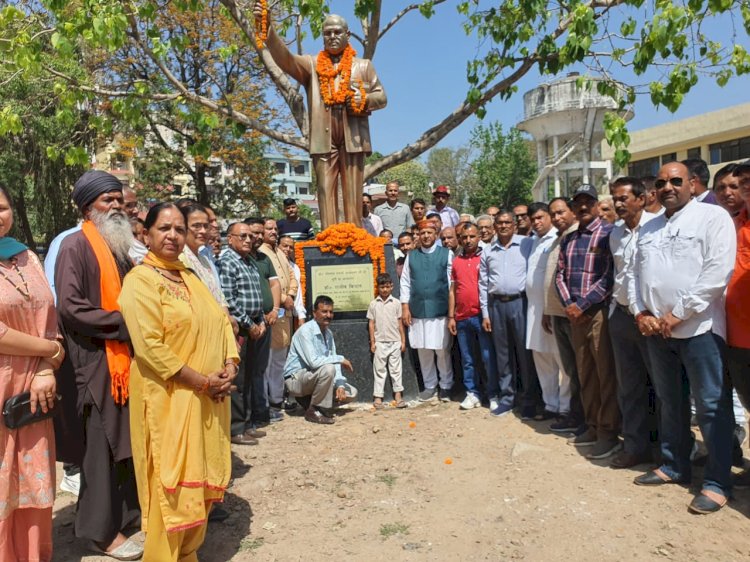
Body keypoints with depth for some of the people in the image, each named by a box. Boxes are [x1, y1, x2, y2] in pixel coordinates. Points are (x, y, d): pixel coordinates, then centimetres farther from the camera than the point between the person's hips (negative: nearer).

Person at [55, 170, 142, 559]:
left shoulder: (122, 246, 16)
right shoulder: (76, 246, -8)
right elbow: (69, 305, -18)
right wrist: (123, 323, -17)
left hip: (129, 357, 7)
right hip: (98, 361, -7)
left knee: (132, 440, 13)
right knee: (103, 444, 0)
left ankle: (129, 512, 29)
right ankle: (102, 529, 14)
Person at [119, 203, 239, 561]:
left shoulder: (190, 277, 14)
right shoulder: (140, 280, -10)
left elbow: (221, 321, 13)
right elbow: (149, 346, -19)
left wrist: (229, 365, -4)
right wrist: (201, 381, -18)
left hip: (209, 399, 7)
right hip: (168, 399, -7)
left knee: (201, 478, 15)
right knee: (171, 484, 1)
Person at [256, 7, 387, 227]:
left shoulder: (363, 65, 18)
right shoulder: (311, 64, 16)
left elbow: (382, 98, 16)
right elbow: (284, 57, 0)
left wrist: (364, 99, -6)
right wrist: (268, 27, -16)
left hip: (353, 138, 0)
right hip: (323, 138, 0)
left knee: (353, 193, -2)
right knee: (326, 190, -4)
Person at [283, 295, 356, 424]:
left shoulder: (329, 333, 5)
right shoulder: (305, 331, -20)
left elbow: (333, 361, 4)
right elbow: (313, 361, -31)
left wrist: (340, 385, -11)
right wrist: (341, 359, -22)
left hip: (313, 378, 8)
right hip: (296, 379, -8)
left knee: (351, 393, 0)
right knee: (328, 369, -34)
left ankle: (309, 399, 11)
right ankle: (314, 411, -15)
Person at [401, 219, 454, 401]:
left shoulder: (446, 254, 0)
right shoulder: (411, 256, 9)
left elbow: (453, 283, -1)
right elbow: (405, 282, 9)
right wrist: (405, 307, 3)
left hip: (440, 310, -3)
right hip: (418, 310, 3)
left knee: (442, 350, 4)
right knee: (423, 350, 9)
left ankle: (446, 386, 19)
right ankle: (429, 386, 23)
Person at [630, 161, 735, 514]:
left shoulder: (713, 217, -4)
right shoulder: (648, 229, 16)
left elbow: (718, 272, -14)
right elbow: (637, 275, 15)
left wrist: (678, 314, -15)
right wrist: (641, 313, -1)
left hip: (698, 327, -6)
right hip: (656, 329, 6)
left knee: (711, 406, 0)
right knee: (670, 402, 15)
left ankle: (717, 482, 11)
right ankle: (674, 465, 29)